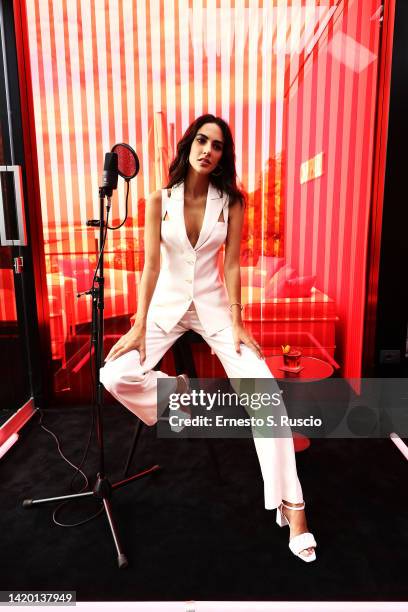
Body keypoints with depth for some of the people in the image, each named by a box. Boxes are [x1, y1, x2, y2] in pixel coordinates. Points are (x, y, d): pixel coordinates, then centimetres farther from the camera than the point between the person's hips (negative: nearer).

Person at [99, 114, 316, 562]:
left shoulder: (231, 201, -4)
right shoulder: (159, 200, -4)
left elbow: (232, 265, -6)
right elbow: (151, 265, -9)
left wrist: (236, 324, -13)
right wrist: (139, 325, -14)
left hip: (213, 303, -1)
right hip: (167, 303, 1)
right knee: (114, 377, -19)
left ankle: (290, 504, -5)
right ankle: (176, 393, 12)